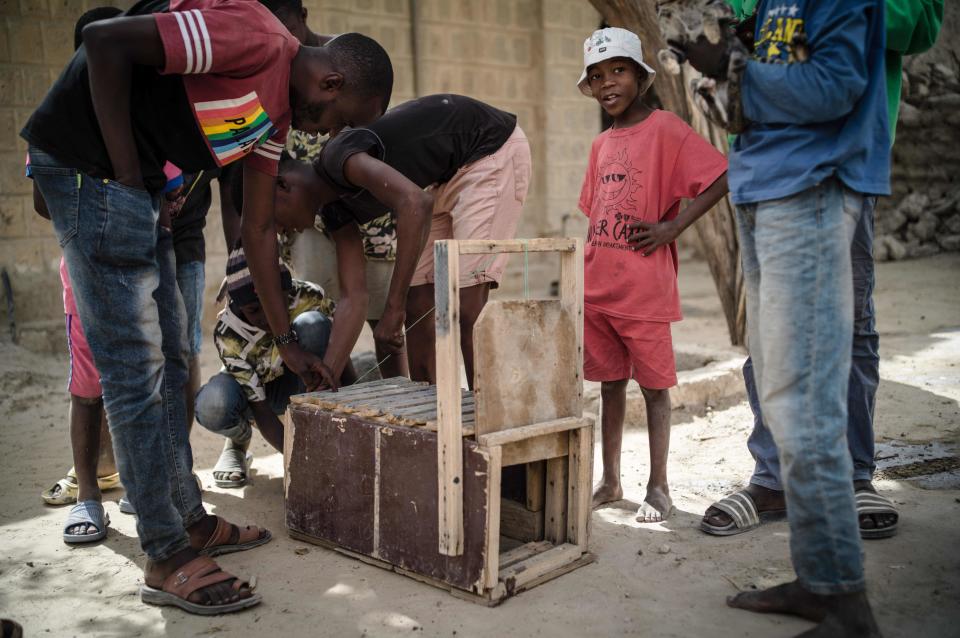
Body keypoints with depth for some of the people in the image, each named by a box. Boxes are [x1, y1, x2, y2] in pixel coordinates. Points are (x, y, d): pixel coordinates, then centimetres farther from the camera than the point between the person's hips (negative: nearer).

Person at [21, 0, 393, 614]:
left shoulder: (277, 114, 12)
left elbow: (261, 230, 17)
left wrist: (288, 342, 19)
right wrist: (126, 171, -17)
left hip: (140, 185, 10)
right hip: (88, 163, -10)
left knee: (168, 358, 13)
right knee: (135, 367, -8)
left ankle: (191, 522, 26)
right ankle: (168, 560, 2)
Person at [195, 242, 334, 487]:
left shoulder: (309, 298, -27)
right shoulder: (228, 335, -31)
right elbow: (260, 409, -29)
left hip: (300, 386, 1)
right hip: (250, 389, -1)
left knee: (312, 323, -32)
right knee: (212, 406, -39)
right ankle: (238, 441, 1)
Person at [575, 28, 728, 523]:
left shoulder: (664, 129, -7)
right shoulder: (601, 144, 14)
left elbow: (722, 177, -15)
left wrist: (672, 227, -17)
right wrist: (587, 277, 15)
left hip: (644, 291, -6)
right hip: (597, 290, 6)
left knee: (654, 386, 5)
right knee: (609, 384, 13)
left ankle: (658, 487, 17)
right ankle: (610, 482, 25)